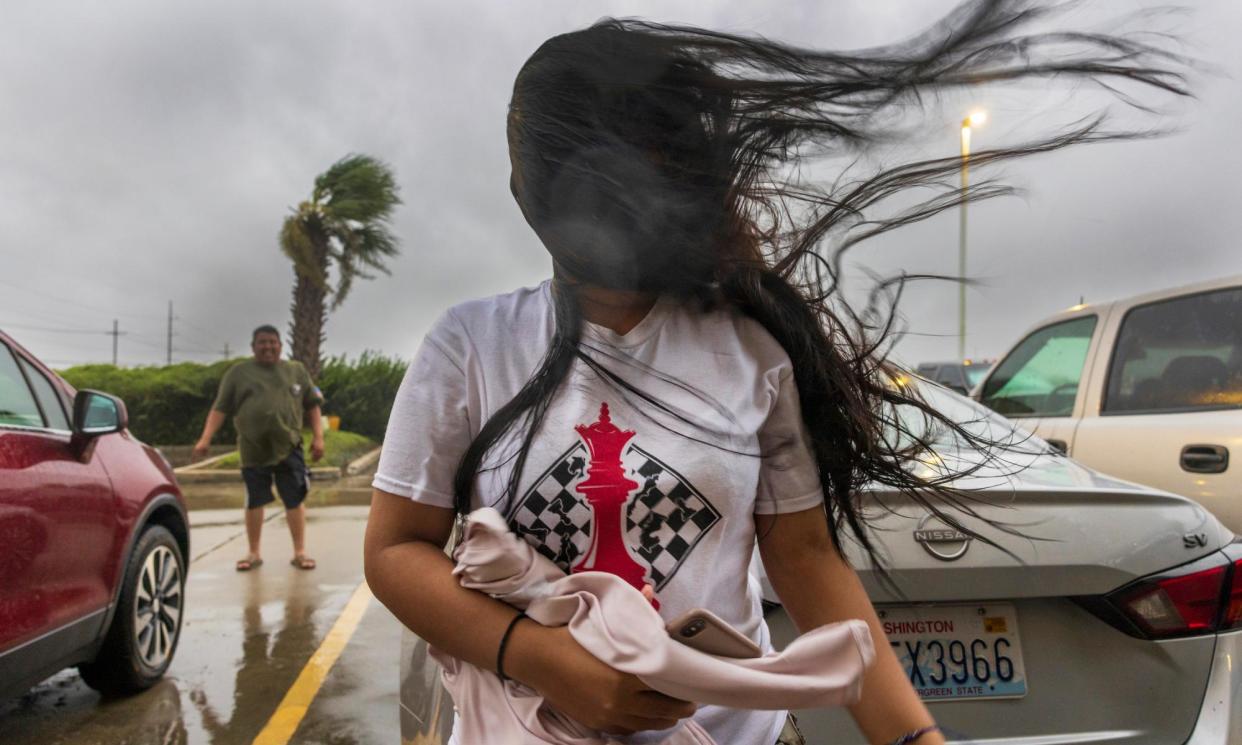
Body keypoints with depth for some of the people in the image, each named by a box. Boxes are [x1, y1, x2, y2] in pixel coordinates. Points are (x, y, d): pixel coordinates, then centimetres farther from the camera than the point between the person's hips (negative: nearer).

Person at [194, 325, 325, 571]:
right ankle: (254, 553, 20)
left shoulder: (296, 370, 11)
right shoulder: (238, 372, 7)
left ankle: (300, 552, 9)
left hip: (289, 448, 0)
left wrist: (318, 437, 3)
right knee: (254, 501, 8)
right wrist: (205, 438, -6)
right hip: (253, 449, 0)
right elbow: (220, 408, 4)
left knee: (295, 500, 0)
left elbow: (312, 405, 12)